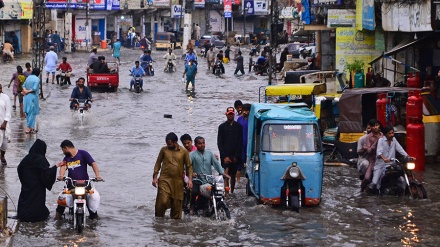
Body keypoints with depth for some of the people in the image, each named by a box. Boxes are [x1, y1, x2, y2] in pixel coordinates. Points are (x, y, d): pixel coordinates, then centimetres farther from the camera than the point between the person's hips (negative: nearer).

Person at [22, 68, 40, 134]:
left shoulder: (28, 77, 9)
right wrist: (28, 91, -8)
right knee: (32, 113, 0)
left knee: (28, 112, 14)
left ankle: (31, 127, 21)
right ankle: (28, 129, -3)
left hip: (27, 97, 7)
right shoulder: (37, 79, -12)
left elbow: (24, 85, 4)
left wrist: (25, 90, -11)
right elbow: (34, 88, -20)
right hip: (33, 97, -7)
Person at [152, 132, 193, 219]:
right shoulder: (164, 150, 6)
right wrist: (155, 177, 3)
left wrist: (190, 179, -3)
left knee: (177, 204, 3)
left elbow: (189, 166, 9)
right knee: (163, 201, -15)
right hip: (165, 180, -1)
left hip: (178, 181, 1)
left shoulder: (184, 151, 5)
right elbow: (158, 163, 12)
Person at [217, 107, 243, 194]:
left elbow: (240, 143, 5)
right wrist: (224, 156, -8)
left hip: (235, 155, 2)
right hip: (225, 155, -2)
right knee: (226, 172, -17)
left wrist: (237, 156, -4)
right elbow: (219, 143, 2)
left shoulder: (238, 126, 8)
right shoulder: (222, 127, 6)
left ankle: (232, 193, 20)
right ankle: (226, 193, -24)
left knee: (233, 175, 9)